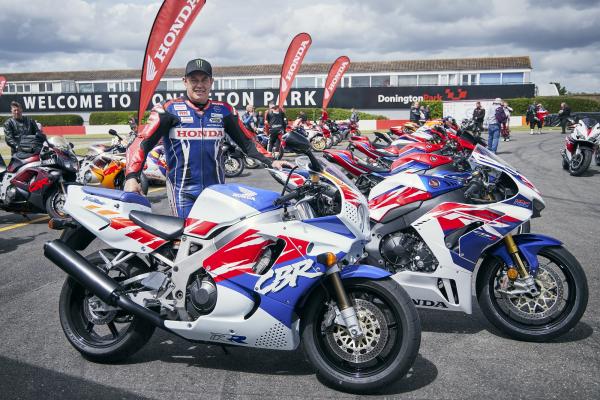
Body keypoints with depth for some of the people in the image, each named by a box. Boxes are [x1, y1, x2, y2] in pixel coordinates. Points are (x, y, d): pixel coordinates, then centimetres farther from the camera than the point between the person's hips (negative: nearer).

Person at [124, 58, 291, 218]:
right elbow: (143, 143, -7)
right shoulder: (169, 109, -1)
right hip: (183, 192, -3)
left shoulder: (224, 110, 9)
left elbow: (246, 142, 13)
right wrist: (132, 177, -22)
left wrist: (270, 162, 0)